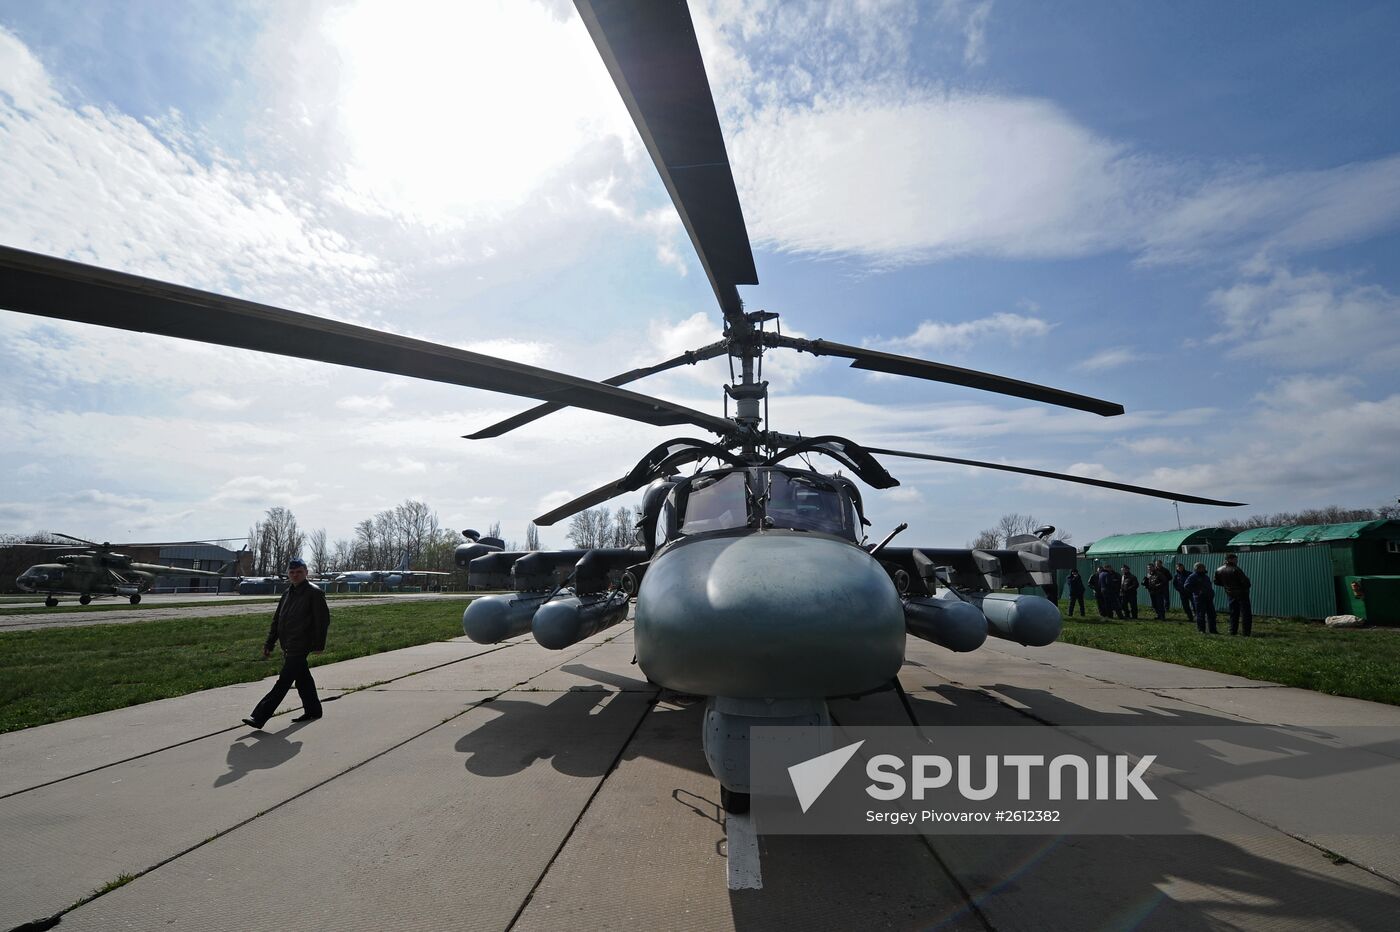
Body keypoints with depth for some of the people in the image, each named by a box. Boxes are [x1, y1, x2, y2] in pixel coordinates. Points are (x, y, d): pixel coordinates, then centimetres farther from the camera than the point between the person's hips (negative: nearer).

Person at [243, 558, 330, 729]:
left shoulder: (314, 593, -10)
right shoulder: (287, 594, 14)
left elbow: (323, 620, -12)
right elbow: (276, 620, 18)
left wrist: (318, 645, -14)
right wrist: (269, 644, 14)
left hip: (300, 647, -8)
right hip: (288, 647, 8)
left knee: (283, 682, -6)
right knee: (303, 679, 16)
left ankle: (259, 717, -4)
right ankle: (312, 710, 27)